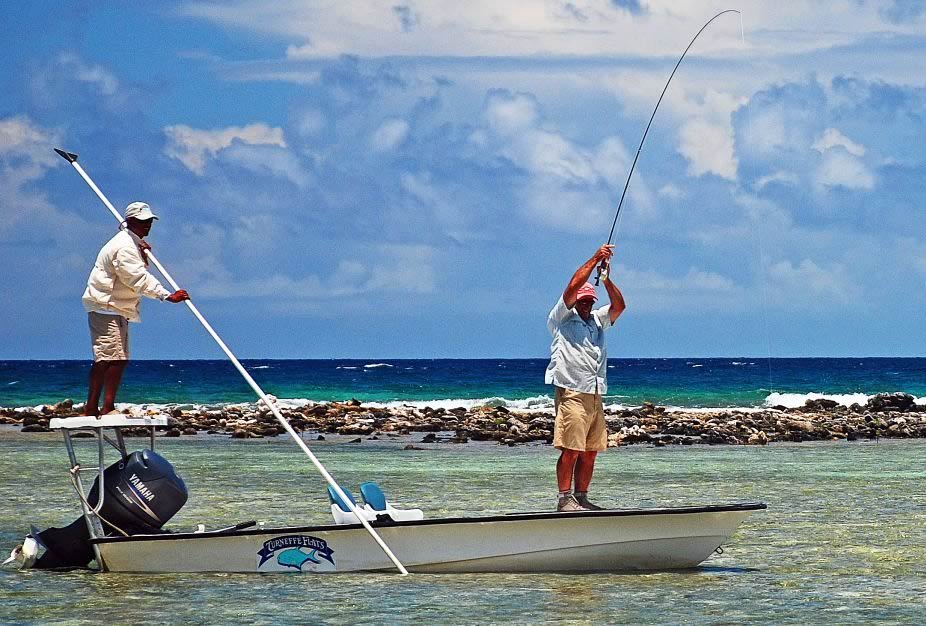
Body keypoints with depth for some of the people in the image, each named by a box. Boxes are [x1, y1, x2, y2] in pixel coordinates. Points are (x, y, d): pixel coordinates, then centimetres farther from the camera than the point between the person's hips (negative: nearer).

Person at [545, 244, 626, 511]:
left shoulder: (597, 319, 21)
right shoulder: (562, 318, 3)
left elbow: (619, 306, 9)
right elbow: (573, 287, -9)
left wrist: (606, 279, -2)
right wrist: (595, 259, -8)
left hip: (595, 396, 7)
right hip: (571, 393, -7)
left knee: (590, 451, 7)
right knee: (570, 450, -11)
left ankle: (581, 498, 12)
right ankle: (565, 499, -10)